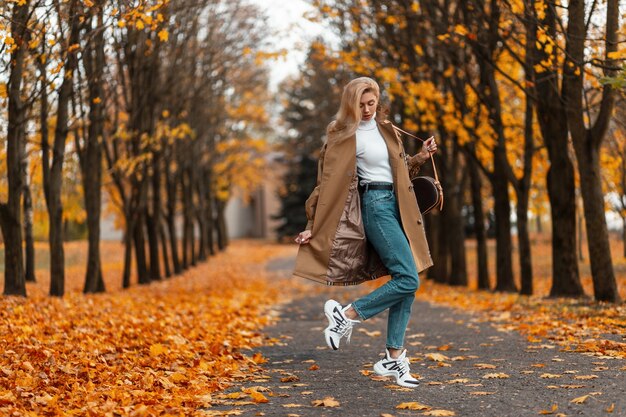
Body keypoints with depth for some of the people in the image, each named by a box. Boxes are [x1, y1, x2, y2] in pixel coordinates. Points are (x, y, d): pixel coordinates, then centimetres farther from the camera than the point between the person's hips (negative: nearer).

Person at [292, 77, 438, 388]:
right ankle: (346, 315, -5)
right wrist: (314, 225, -9)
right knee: (408, 279, -18)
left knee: (406, 284, 2)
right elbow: (328, 181, -7)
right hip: (375, 205, -7)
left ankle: (393, 358, 7)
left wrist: (421, 156, 7)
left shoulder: (386, 129, 15)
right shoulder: (345, 136, -5)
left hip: (398, 205, 7)